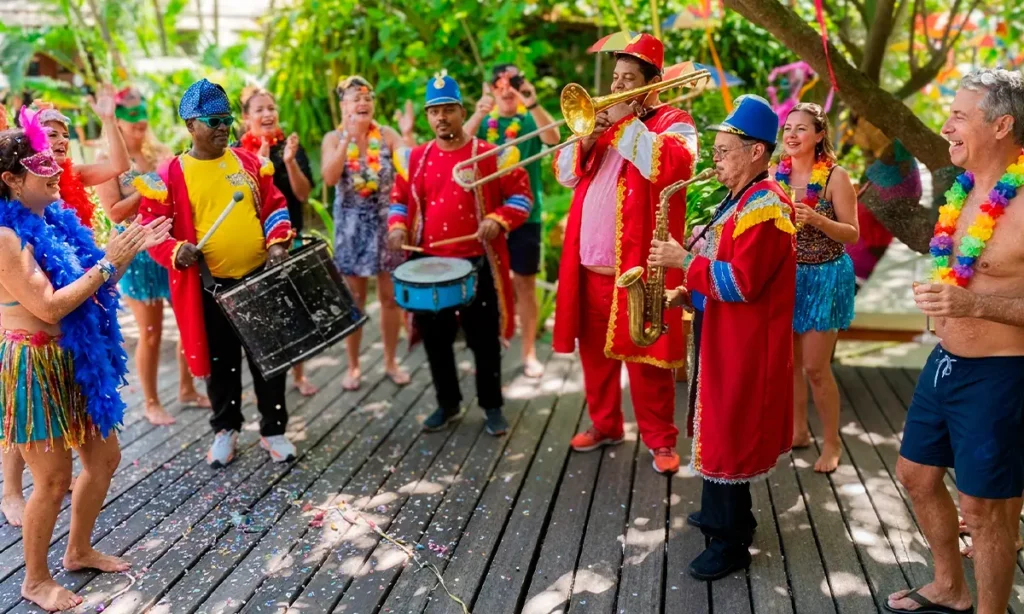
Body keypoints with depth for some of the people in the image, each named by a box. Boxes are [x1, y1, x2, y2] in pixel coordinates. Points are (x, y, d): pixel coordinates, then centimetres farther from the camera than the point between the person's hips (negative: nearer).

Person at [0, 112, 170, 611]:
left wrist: (129, 251, 0)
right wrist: (108, 263, -20)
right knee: (53, 480, 3)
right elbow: (49, 307, -23)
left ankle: (79, 551, 38)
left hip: (74, 360, 9)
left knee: (105, 459, 17)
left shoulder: (51, 218, 7)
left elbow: (91, 286, 12)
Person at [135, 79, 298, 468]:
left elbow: (274, 206, 10)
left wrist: (277, 242, -7)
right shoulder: (170, 176, -4)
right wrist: (176, 251, -22)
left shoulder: (248, 161, 6)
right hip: (210, 287, -2)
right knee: (220, 363, 11)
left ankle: (274, 429, 24)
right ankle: (226, 429, 31)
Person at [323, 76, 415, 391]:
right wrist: (347, 138, -26)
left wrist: (408, 133, -28)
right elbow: (329, 177, -20)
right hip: (352, 225, 0)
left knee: (389, 296, 7)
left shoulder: (387, 134, -3)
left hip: (386, 222, 0)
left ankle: (391, 361, 22)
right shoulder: (333, 138, -2)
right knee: (354, 299, 7)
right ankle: (353, 365, 20)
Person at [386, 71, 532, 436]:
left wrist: (498, 220, -18)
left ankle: (492, 407, 21)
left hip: (478, 263, -3)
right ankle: (448, 404, 28)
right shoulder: (415, 158, 7)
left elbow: (520, 194, -2)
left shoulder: (490, 155, -4)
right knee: (435, 338, 11)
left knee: (484, 338, 5)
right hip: (429, 263, 4)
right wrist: (397, 226, -2)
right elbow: (400, 197, 17)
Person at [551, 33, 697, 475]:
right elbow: (565, 174, 14)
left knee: (644, 357, 0)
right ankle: (604, 425, 31)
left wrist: (625, 124, -15)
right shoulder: (603, 120, 19)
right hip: (590, 263, 6)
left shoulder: (673, 123, -1)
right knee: (594, 349, 14)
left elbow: (669, 166, -23)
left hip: (637, 264, -6)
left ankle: (660, 440, 14)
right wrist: (588, 139, -4)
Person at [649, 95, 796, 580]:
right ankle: (722, 513, 38)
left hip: (747, 347, -10)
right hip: (727, 338, 10)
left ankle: (731, 542, 13)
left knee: (729, 438, -1)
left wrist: (684, 261, -20)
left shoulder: (765, 206, -20)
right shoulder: (741, 200, 13)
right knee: (719, 431, 21)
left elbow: (741, 283, -26)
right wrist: (688, 293, 7)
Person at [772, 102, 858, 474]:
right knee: (789, 361, 12)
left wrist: (817, 219, -26)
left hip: (824, 277, -4)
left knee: (815, 367, -2)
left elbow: (853, 234, -11)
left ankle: (832, 442, 15)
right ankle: (798, 430, 29)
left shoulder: (835, 176, -11)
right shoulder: (775, 173, 1)